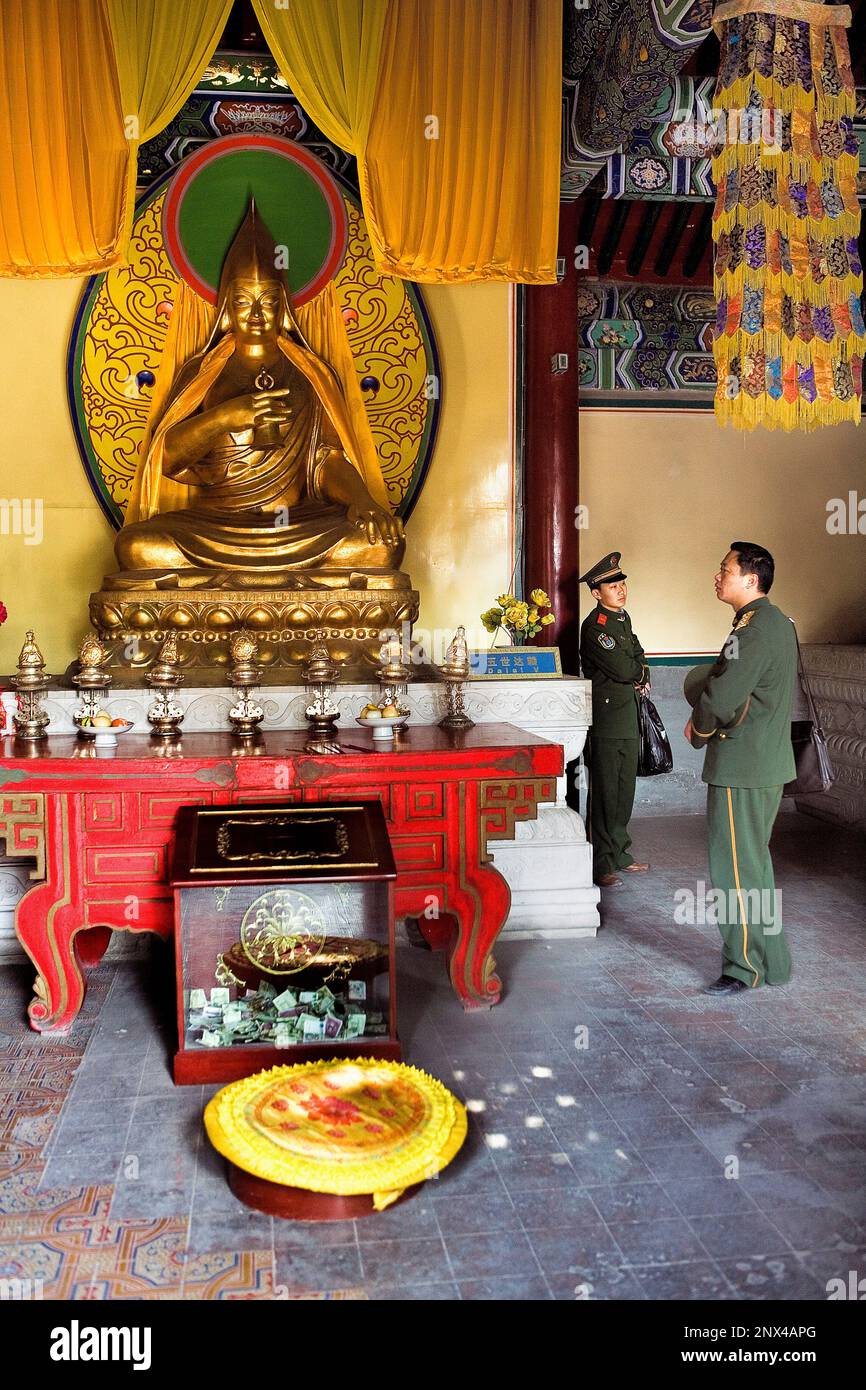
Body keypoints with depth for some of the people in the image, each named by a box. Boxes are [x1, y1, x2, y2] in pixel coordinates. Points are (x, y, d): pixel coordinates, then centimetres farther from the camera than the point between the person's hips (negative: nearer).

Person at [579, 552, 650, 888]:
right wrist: (641, 671, 1)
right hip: (606, 717, -9)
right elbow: (622, 669, -20)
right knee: (605, 791, -4)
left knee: (625, 788, 14)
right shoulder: (594, 626, -14)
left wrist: (639, 673, -1)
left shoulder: (623, 618, 15)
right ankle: (602, 863, 3)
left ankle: (619, 853, 25)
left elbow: (638, 656, 21)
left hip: (628, 717, 9)